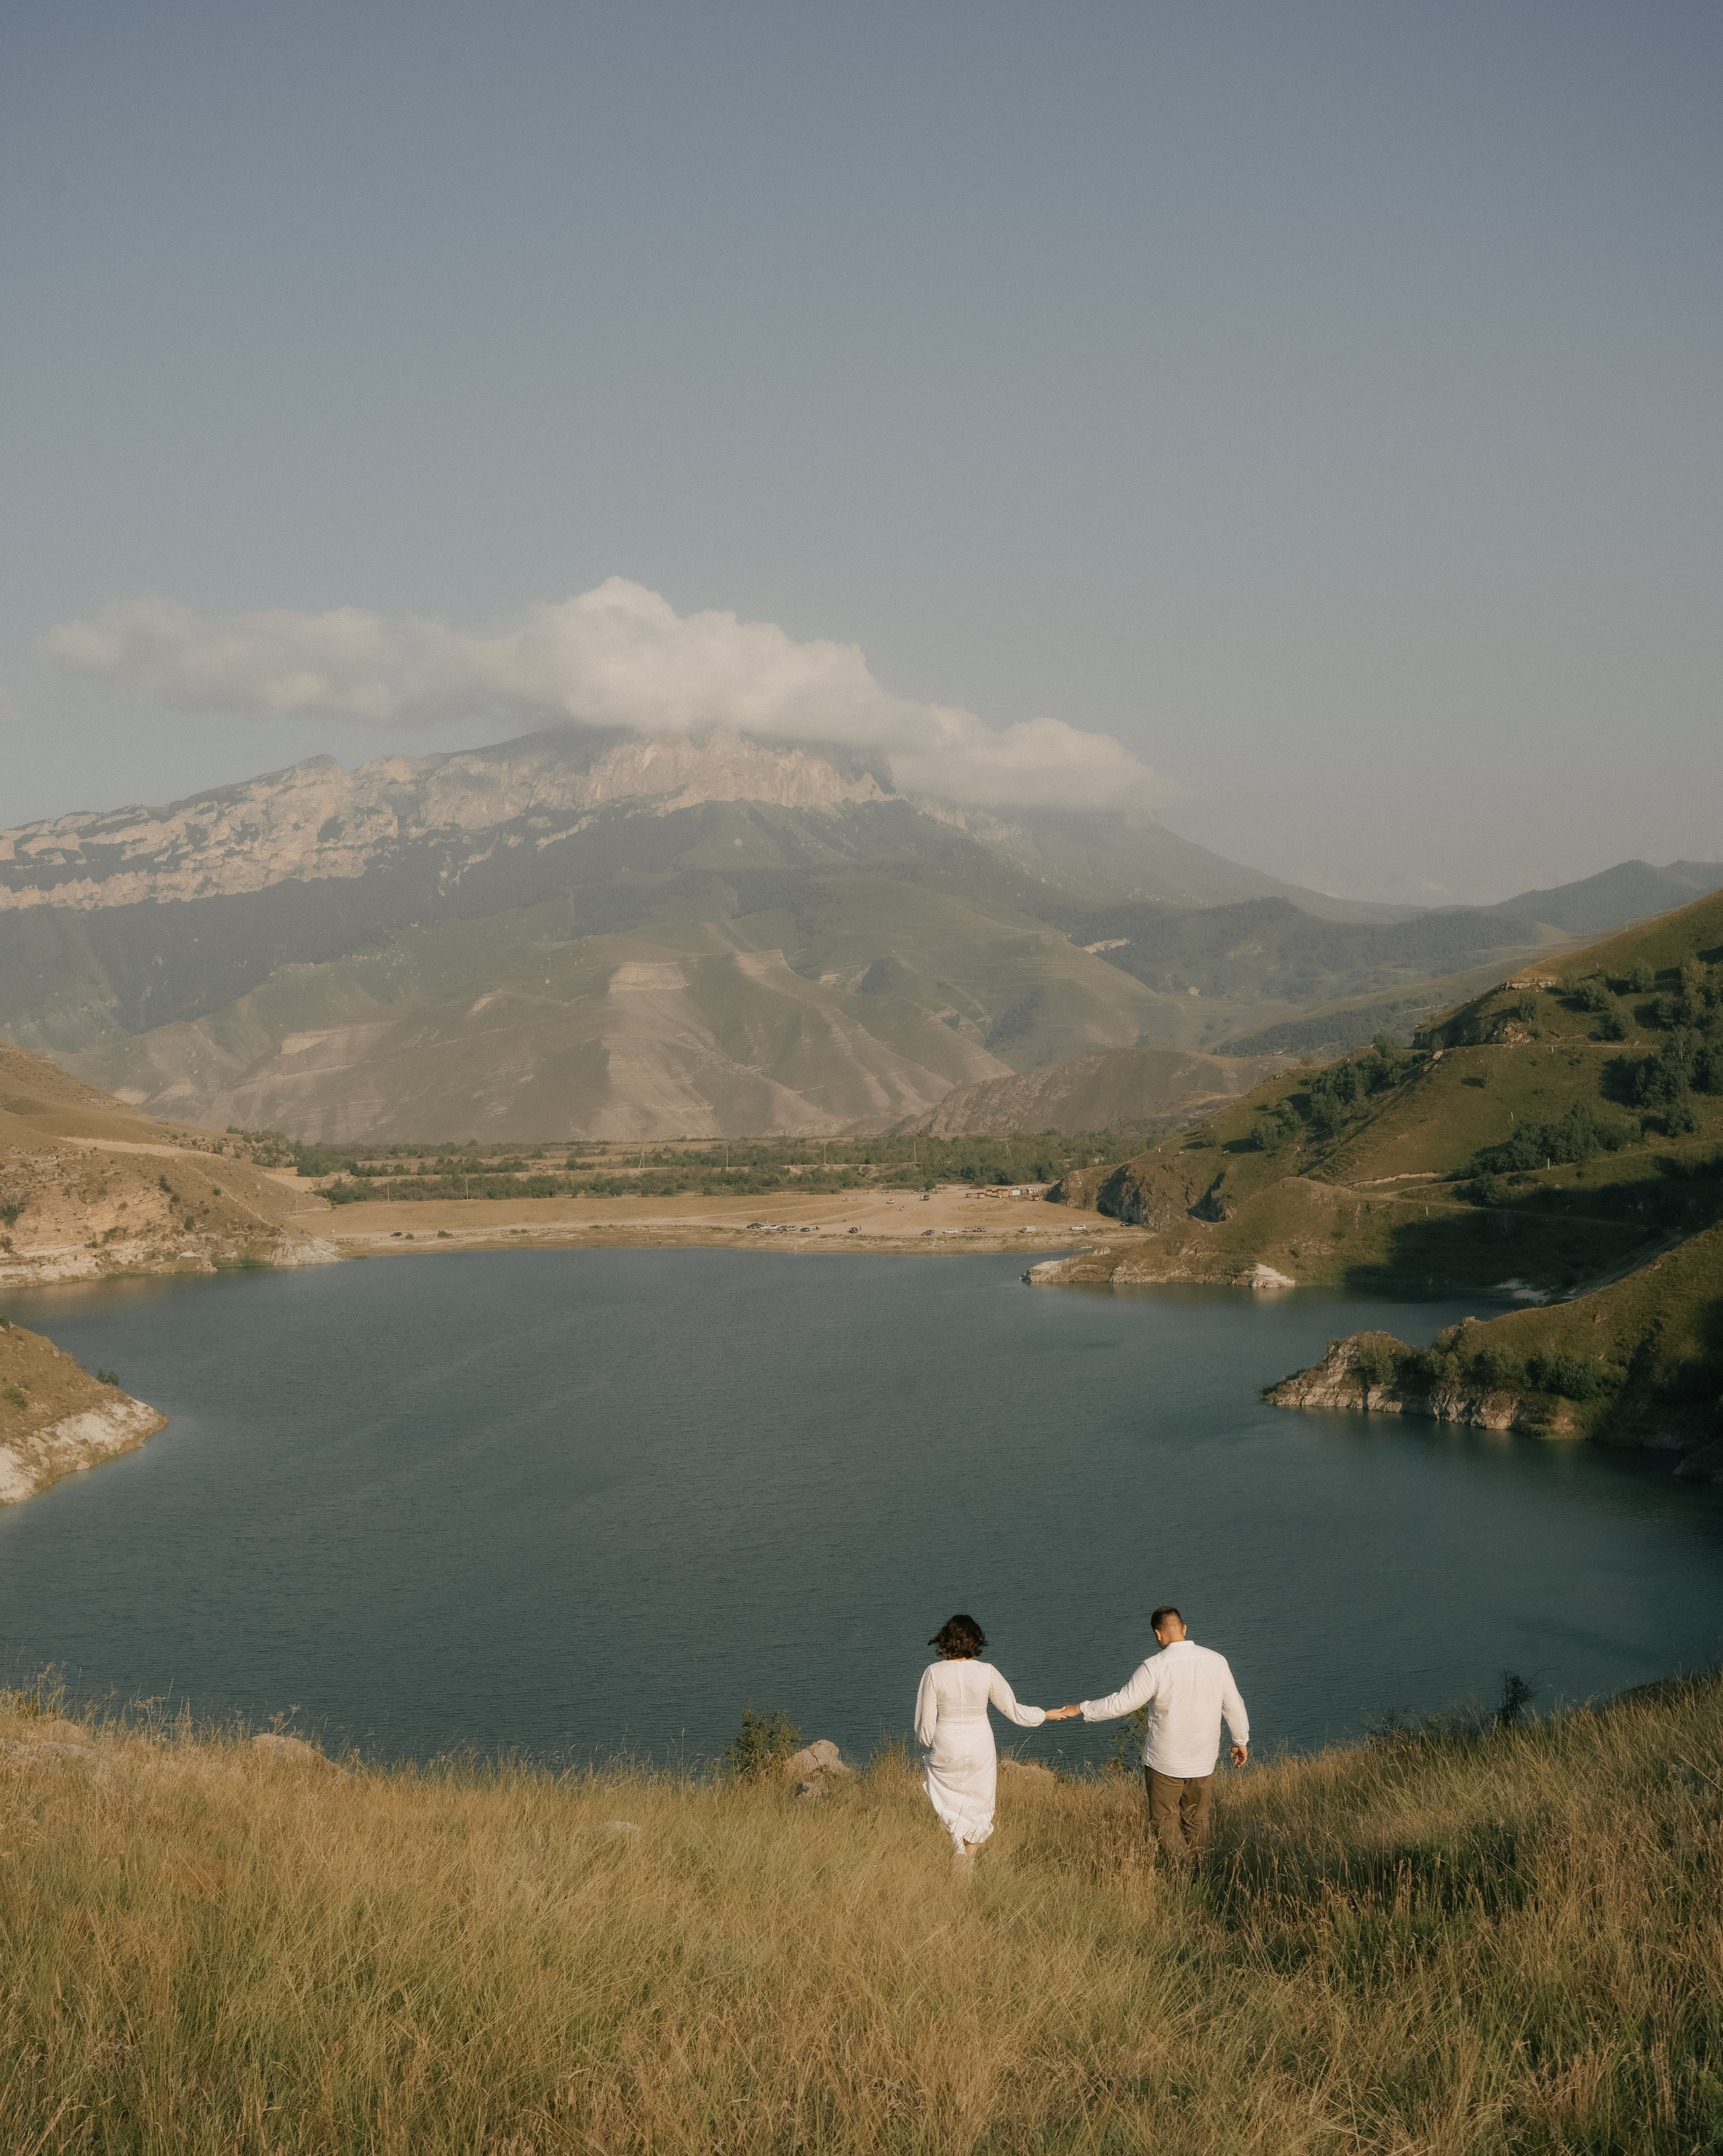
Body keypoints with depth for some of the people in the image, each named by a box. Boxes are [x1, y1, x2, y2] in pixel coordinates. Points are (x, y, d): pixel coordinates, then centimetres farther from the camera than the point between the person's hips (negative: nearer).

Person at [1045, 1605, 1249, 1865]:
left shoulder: (1156, 1666, -17)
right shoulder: (1216, 1661, -3)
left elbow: (1121, 1703, -14)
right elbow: (1234, 1706, 7)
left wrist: (1079, 1709, -1)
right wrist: (1241, 1741, 23)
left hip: (1165, 1762, -4)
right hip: (1203, 1761, 4)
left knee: (1165, 1822, 7)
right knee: (1197, 1822, 17)